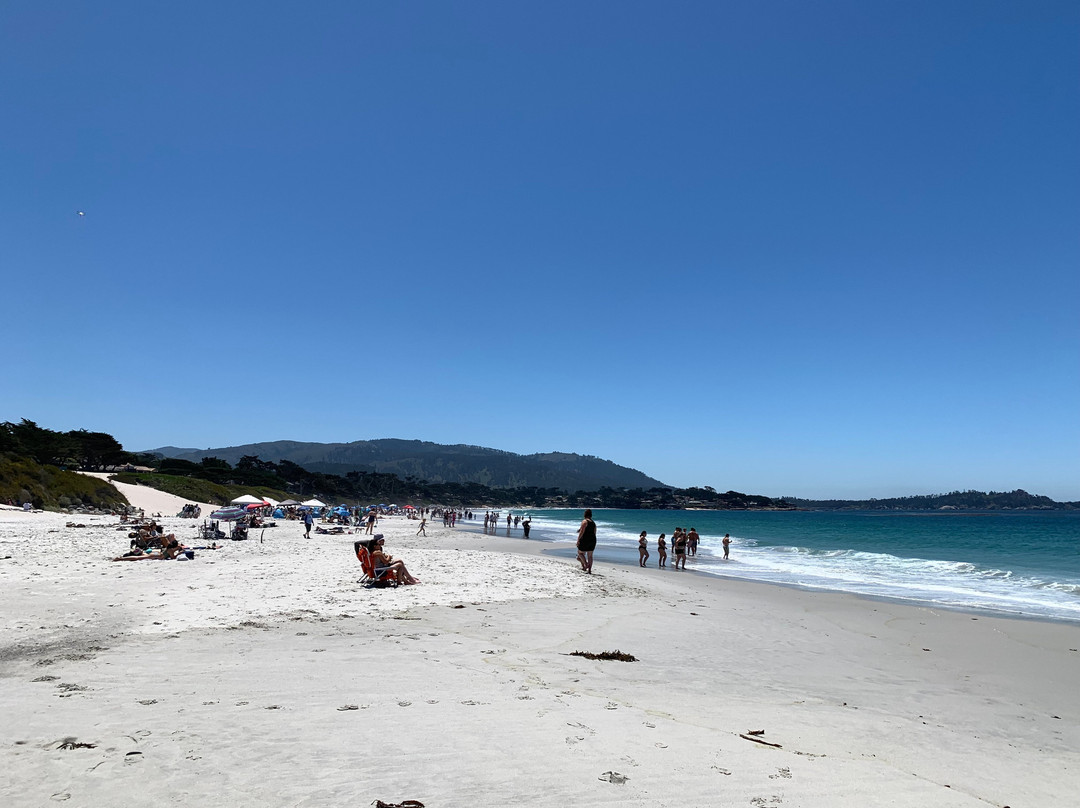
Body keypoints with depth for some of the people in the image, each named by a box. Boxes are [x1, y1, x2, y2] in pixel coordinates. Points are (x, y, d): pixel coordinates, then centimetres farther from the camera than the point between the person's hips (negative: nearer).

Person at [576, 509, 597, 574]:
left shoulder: (584, 521, -10)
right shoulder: (593, 523, 11)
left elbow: (582, 532, -17)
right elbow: (594, 533, 14)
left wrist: (578, 540, -15)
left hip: (585, 540, -6)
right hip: (592, 540, 7)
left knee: (580, 553, 12)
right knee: (590, 556, 10)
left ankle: (586, 564, -3)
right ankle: (589, 570, 9)